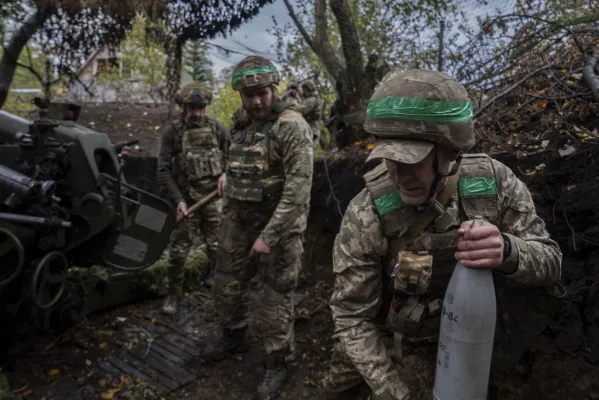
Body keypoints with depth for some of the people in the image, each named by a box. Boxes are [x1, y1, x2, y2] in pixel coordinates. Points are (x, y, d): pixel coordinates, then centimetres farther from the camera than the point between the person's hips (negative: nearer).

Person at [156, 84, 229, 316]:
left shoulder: (217, 129, 1)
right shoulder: (171, 131, -4)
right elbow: (164, 170, -6)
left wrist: (226, 173, -7)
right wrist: (177, 200, -14)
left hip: (214, 198, 1)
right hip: (187, 199, -1)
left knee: (218, 248, 9)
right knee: (178, 251, 1)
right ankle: (174, 294, 21)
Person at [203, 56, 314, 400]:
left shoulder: (292, 125, -16)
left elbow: (299, 187, -23)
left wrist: (270, 235, -23)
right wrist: (227, 216, 16)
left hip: (279, 225, -7)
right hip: (240, 222, 7)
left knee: (277, 295, 4)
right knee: (227, 284, 18)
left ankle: (278, 364, 24)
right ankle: (234, 337, 44)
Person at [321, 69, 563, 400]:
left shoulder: (494, 182, -22)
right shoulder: (365, 215, -31)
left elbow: (549, 262, -15)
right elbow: (352, 315, -23)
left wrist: (507, 251, -38)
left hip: (453, 335, 1)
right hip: (377, 332, 0)